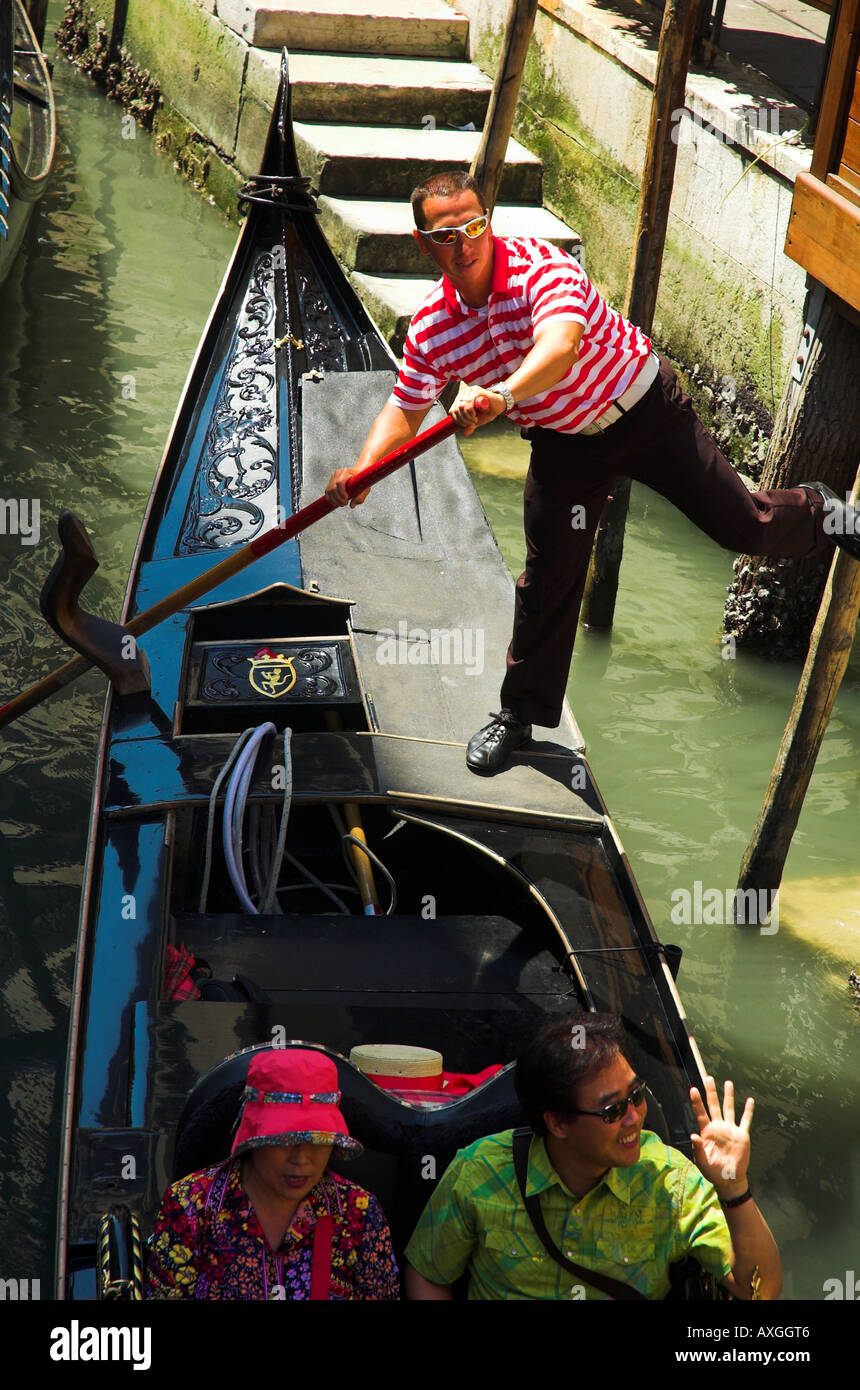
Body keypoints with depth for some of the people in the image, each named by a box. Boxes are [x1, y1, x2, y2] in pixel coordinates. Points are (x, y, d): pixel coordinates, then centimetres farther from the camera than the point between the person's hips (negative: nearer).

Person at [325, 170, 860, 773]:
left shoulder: (540, 265, -31)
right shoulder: (430, 328, -13)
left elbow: (560, 344, -49)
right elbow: (406, 408, -2)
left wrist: (504, 394, -68)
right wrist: (364, 468, -20)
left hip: (647, 409, -3)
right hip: (564, 441, 4)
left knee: (742, 527, 1)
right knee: (549, 575, 0)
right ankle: (521, 714, 15)